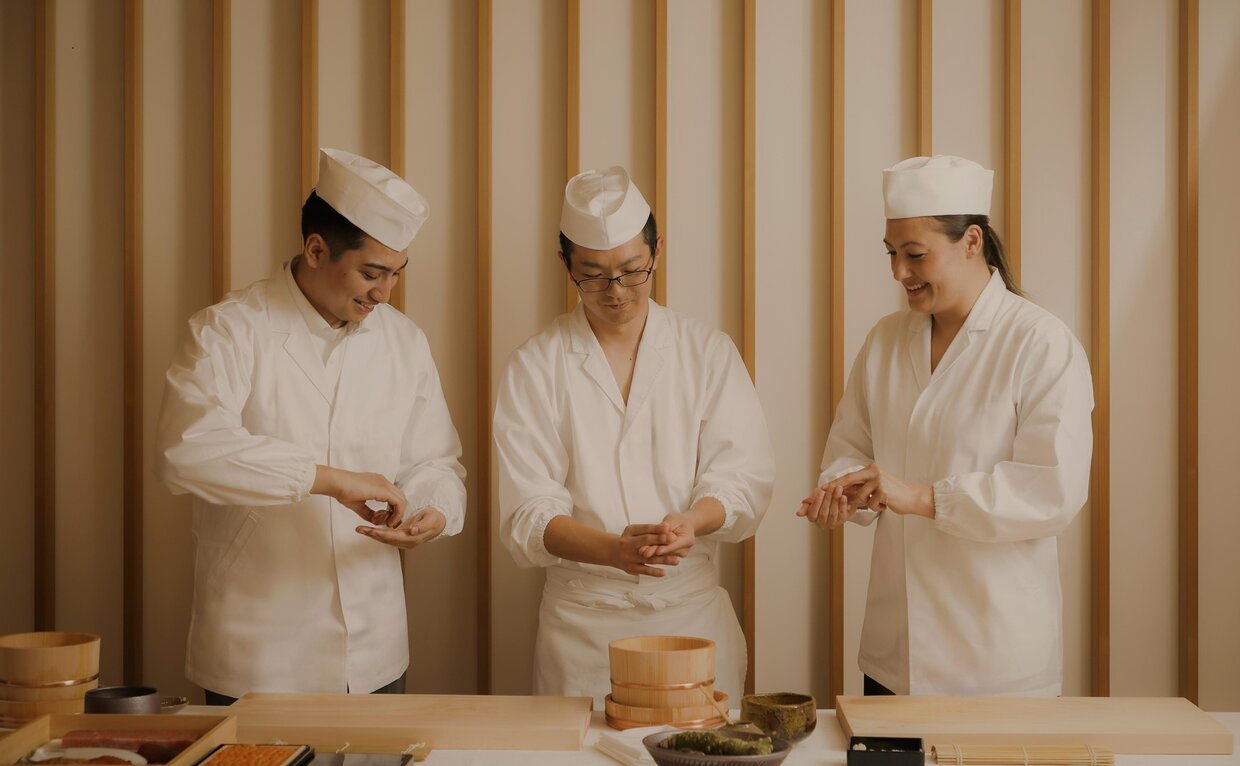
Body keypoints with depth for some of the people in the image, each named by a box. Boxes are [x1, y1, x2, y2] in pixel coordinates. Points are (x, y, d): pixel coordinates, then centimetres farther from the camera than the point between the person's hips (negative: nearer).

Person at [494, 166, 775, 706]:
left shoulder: (708, 353, 5)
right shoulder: (536, 366, 0)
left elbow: (742, 478, -1)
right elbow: (529, 514, -7)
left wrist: (691, 522, -23)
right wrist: (614, 549, -25)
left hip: (693, 610, 1)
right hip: (582, 622, -1)